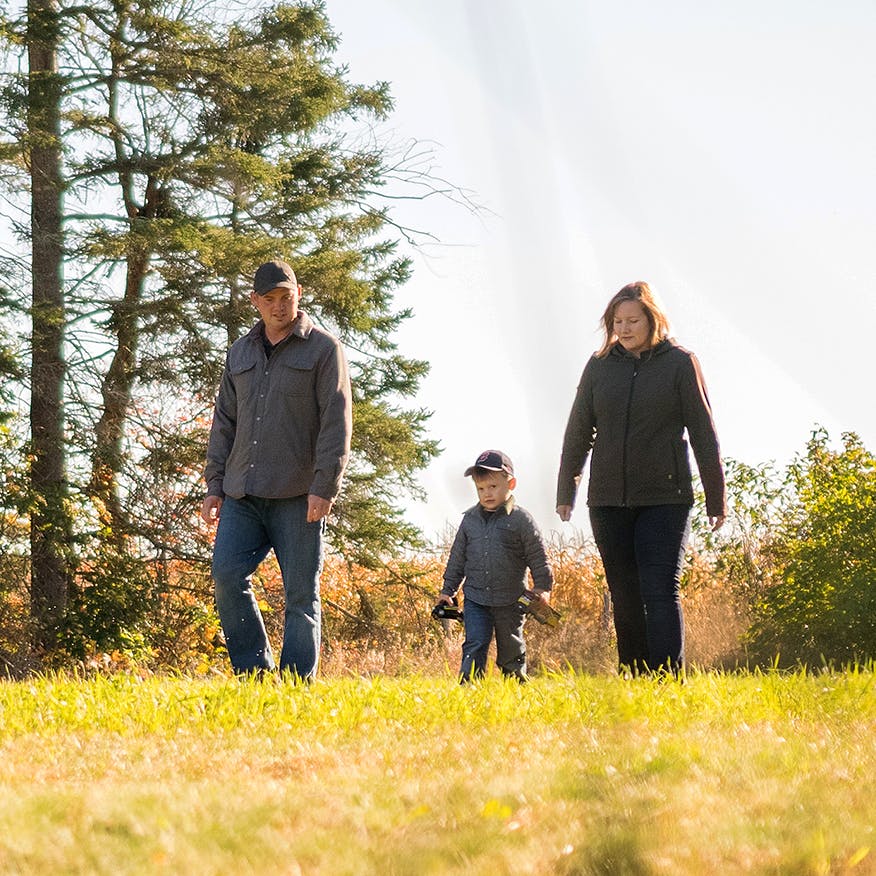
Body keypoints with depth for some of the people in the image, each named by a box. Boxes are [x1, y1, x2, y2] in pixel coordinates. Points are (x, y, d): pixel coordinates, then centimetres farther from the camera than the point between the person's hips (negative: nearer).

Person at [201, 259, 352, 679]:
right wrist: (214, 486, 12)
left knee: (301, 593, -2)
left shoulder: (323, 349, 1)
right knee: (227, 576, -10)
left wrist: (324, 487, -14)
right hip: (243, 495, 5)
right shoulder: (240, 353, 17)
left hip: (298, 497, -5)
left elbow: (336, 423, -6)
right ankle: (254, 672, -1)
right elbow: (224, 423, 20)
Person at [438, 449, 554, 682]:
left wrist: (542, 588, -7)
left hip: (510, 601, -2)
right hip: (475, 599, 2)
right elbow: (457, 557, 14)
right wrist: (448, 590, 13)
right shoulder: (470, 519, 6)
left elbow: (538, 558, -2)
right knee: (474, 646, -9)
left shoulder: (521, 520, -5)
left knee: (511, 649, 9)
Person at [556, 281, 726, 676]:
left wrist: (716, 498, 0)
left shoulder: (680, 363, -1)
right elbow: (578, 432, 13)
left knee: (661, 591, -12)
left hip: (665, 499, -3)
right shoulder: (600, 365, 7)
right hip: (608, 502, 3)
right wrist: (565, 492, 12)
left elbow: (703, 433, 1)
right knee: (625, 597, 6)